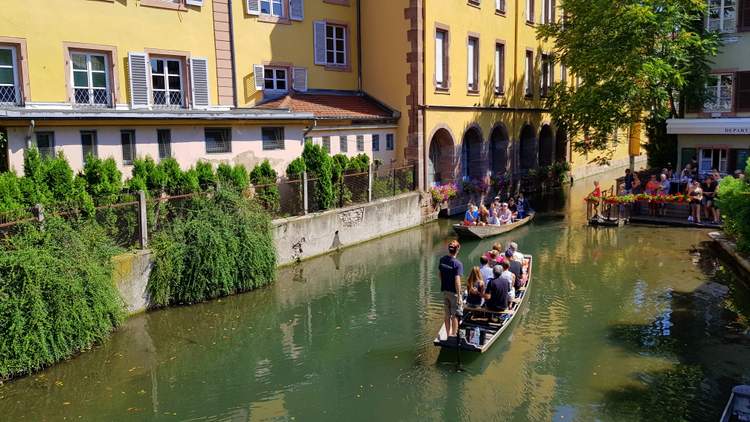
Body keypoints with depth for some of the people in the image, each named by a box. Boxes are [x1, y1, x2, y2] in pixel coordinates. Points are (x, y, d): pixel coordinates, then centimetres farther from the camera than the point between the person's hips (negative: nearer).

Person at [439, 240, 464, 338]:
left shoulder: (442, 260, 0)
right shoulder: (458, 264, -20)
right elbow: (457, 280, -23)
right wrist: (459, 296, -18)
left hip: (444, 291, 6)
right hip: (454, 292, -6)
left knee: (447, 315, 16)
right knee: (455, 315, 7)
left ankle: (449, 334, 25)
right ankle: (454, 335, 15)